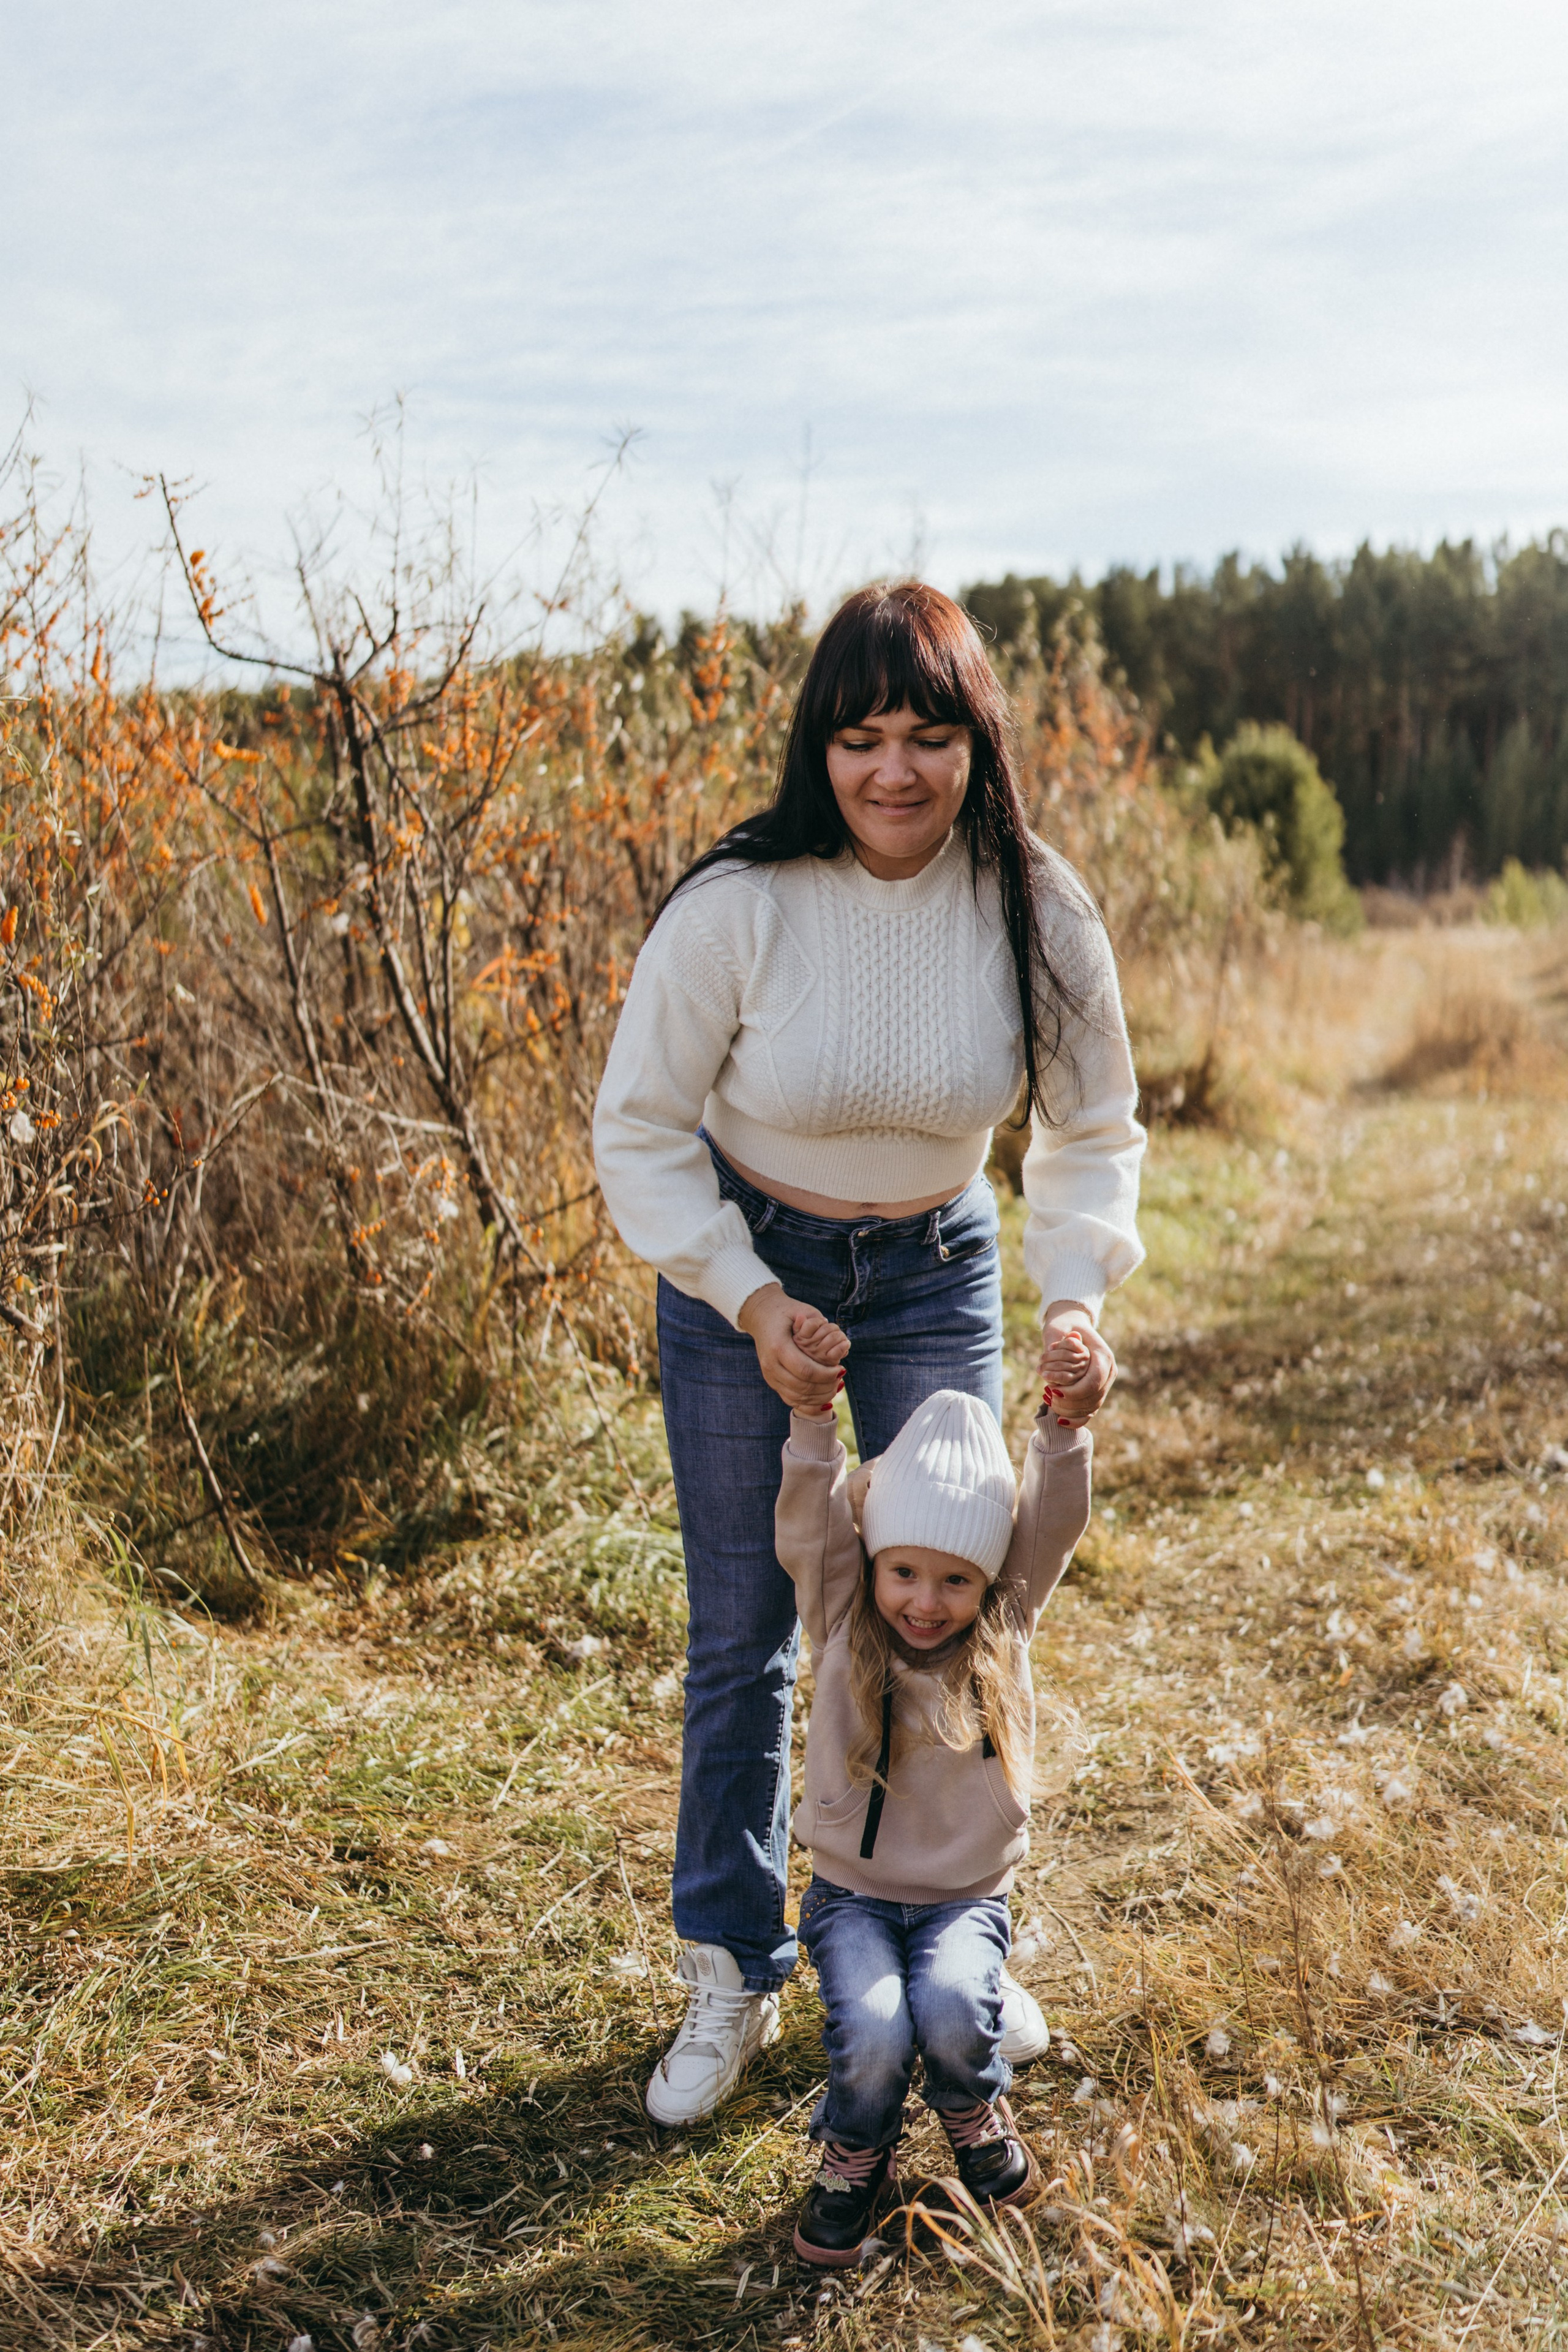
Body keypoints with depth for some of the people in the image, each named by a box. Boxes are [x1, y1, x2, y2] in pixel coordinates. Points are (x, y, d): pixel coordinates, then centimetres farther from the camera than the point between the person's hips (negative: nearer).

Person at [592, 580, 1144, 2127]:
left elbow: (1094, 1130, -3)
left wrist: (1076, 1288, -20)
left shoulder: (1036, 910, -16)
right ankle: (731, 1982, 26)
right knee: (742, 1641, 7)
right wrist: (749, 1300, -21)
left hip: (935, 1274, 2)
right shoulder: (736, 906, -23)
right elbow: (640, 1131, -13)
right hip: (741, 1266, -2)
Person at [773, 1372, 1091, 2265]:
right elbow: (808, 1523, -21)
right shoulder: (843, 1623, -7)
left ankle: (975, 2115, 9)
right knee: (873, 2029, -26)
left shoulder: (1005, 1631, -4)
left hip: (968, 1895, 1)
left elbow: (1055, 1522, -18)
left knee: (953, 2011, -27)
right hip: (853, 1891, 0)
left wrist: (1063, 1423, -34)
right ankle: (856, 2157, 8)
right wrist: (814, 1416, -37)